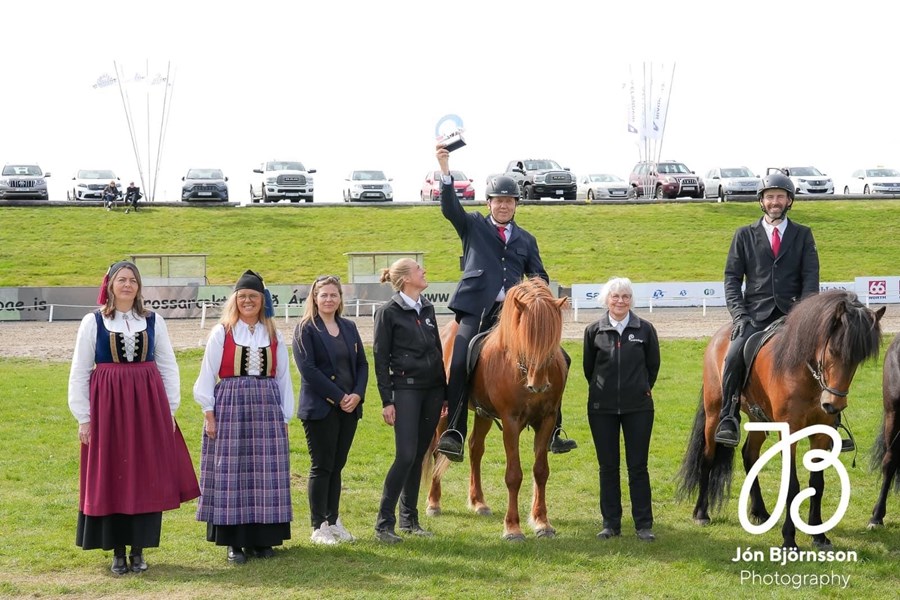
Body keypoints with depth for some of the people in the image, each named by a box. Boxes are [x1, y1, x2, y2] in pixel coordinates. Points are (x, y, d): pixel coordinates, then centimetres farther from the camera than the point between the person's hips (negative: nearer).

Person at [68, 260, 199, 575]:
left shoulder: (153, 322, 6)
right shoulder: (93, 322, 0)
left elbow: (168, 367, 10)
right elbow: (79, 372, 2)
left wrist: (170, 408, 3)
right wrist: (83, 417, -2)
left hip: (147, 406, 2)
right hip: (108, 407, -1)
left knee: (147, 478, 2)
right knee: (111, 479, 2)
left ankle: (138, 550, 11)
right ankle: (117, 552, 11)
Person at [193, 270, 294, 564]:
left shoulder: (274, 336, 10)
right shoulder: (221, 333, 1)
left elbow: (283, 378, 12)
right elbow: (207, 376, 0)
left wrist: (284, 417, 8)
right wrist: (209, 414, -6)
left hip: (267, 410, 3)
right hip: (230, 409, -3)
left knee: (266, 473, 2)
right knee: (231, 472, -2)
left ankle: (261, 539, 11)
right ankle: (234, 542, 4)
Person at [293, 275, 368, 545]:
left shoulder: (349, 328, 13)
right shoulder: (306, 329, -5)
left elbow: (362, 364, 12)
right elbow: (308, 370, -13)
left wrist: (357, 395, -6)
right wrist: (338, 397, -16)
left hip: (349, 408, 5)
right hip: (320, 408, -5)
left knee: (337, 466, 11)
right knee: (322, 467, -1)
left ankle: (333, 521, 19)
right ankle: (319, 527, 6)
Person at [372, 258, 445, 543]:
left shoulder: (427, 308, 13)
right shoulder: (389, 312, -6)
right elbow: (380, 358, -7)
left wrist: (445, 392, 17)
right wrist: (387, 401, -12)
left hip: (432, 389, 6)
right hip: (406, 389, -6)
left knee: (419, 456, 9)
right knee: (406, 456, -14)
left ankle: (409, 519, 16)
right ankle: (384, 523, -9)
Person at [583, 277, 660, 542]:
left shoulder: (645, 329, -2)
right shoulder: (594, 330, -1)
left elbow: (653, 364, 9)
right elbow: (588, 366, 10)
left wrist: (642, 388, 11)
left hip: (637, 406, -1)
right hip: (602, 408, 1)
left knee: (637, 466, 2)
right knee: (608, 467, 7)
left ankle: (643, 524, 7)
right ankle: (611, 523, 15)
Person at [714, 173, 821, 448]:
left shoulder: (803, 235, 15)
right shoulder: (745, 235, 14)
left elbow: (811, 278, 6)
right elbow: (732, 278, 8)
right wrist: (739, 314, -7)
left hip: (792, 315, 0)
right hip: (756, 315, 0)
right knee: (735, 356, -28)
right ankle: (728, 420, -15)